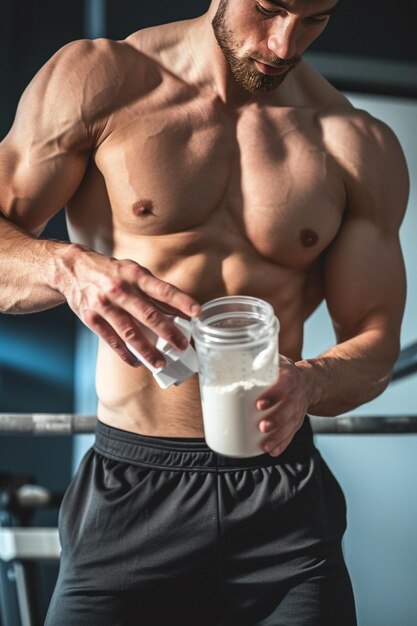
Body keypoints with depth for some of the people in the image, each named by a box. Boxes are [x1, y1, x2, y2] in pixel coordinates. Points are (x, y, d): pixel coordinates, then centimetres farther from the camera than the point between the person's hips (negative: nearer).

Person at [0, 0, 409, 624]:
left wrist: (307, 384, -19)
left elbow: (376, 343, 5)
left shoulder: (362, 149, 4)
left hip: (283, 501, 2)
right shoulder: (96, 81, -1)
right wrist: (67, 266, -27)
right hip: (128, 495, -1)